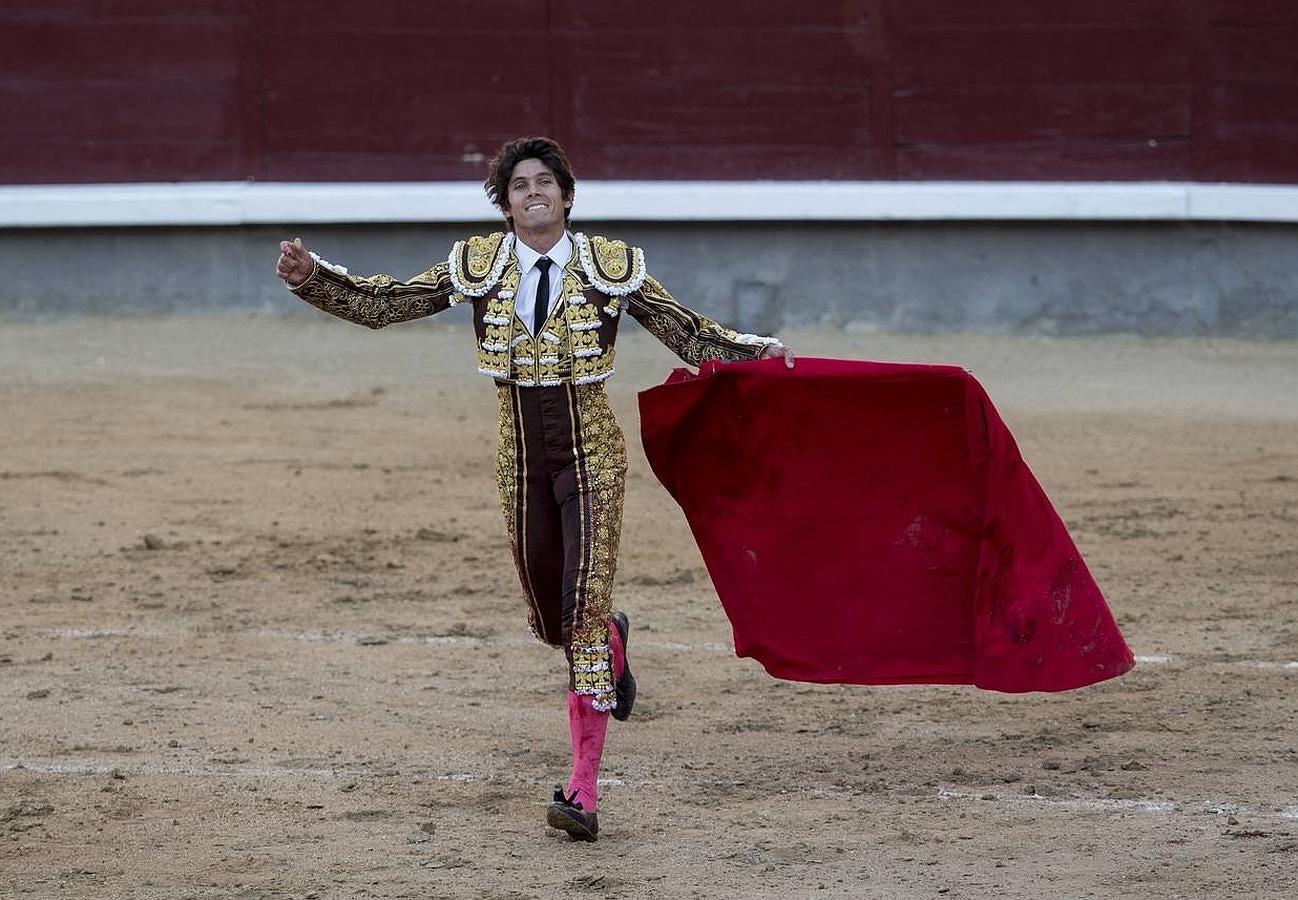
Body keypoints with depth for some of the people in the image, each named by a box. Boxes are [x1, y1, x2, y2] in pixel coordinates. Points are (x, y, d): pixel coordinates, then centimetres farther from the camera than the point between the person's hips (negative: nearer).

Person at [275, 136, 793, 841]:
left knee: (584, 609, -15)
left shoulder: (610, 266, -4)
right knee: (549, 618, 14)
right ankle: (610, 640, 55)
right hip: (521, 457, 3)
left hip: (591, 453, -3)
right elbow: (384, 305, 1)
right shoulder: (478, 266, 0)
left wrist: (756, 350, -13)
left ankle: (584, 793, -18)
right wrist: (312, 278, -12)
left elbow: (687, 332, 1)